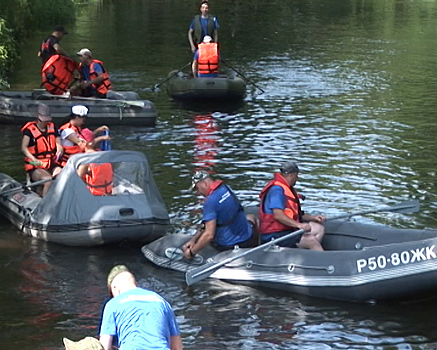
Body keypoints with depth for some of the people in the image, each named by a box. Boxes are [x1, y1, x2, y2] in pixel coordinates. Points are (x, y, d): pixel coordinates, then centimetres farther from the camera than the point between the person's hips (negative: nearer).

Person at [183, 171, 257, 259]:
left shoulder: (211, 202, -23)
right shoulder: (226, 189, 2)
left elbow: (209, 235, -27)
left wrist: (191, 252, -16)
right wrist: (193, 240, 8)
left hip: (227, 247, -6)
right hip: (248, 241, 6)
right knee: (250, 217, 39)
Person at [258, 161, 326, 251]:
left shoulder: (288, 189, 19)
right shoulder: (277, 189, -15)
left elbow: (295, 214, 24)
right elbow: (278, 215, -26)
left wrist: (312, 217, 11)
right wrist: (299, 225, -31)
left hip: (287, 230, 11)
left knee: (319, 228, 9)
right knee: (311, 240, -23)